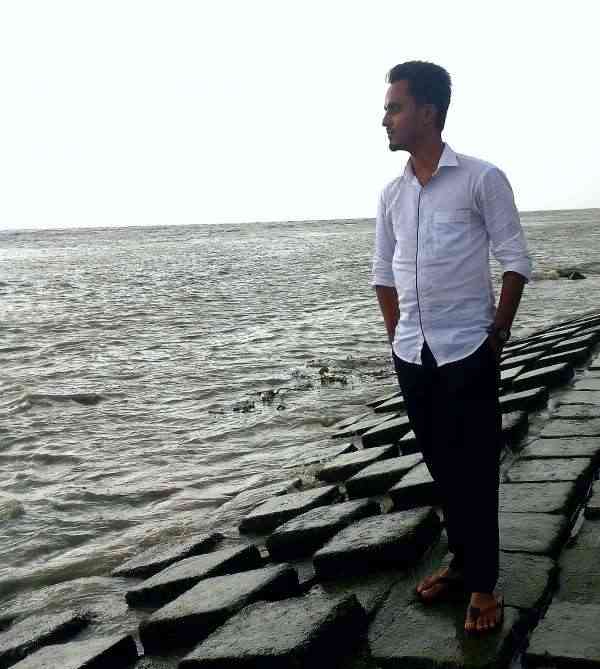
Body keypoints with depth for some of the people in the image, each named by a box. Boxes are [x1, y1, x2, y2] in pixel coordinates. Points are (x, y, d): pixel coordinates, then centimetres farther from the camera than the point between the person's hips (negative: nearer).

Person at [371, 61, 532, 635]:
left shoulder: (482, 179, -7)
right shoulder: (391, 194, 9)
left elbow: (515, 262, -5)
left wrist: (497, 336, -7)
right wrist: (397, 336, 10)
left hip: (467, 351, -5)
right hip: (411, 355, 5)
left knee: (475, 468, 2)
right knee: (441, 465, 14)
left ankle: (483, 583, 13)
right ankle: (460, 562, 29)